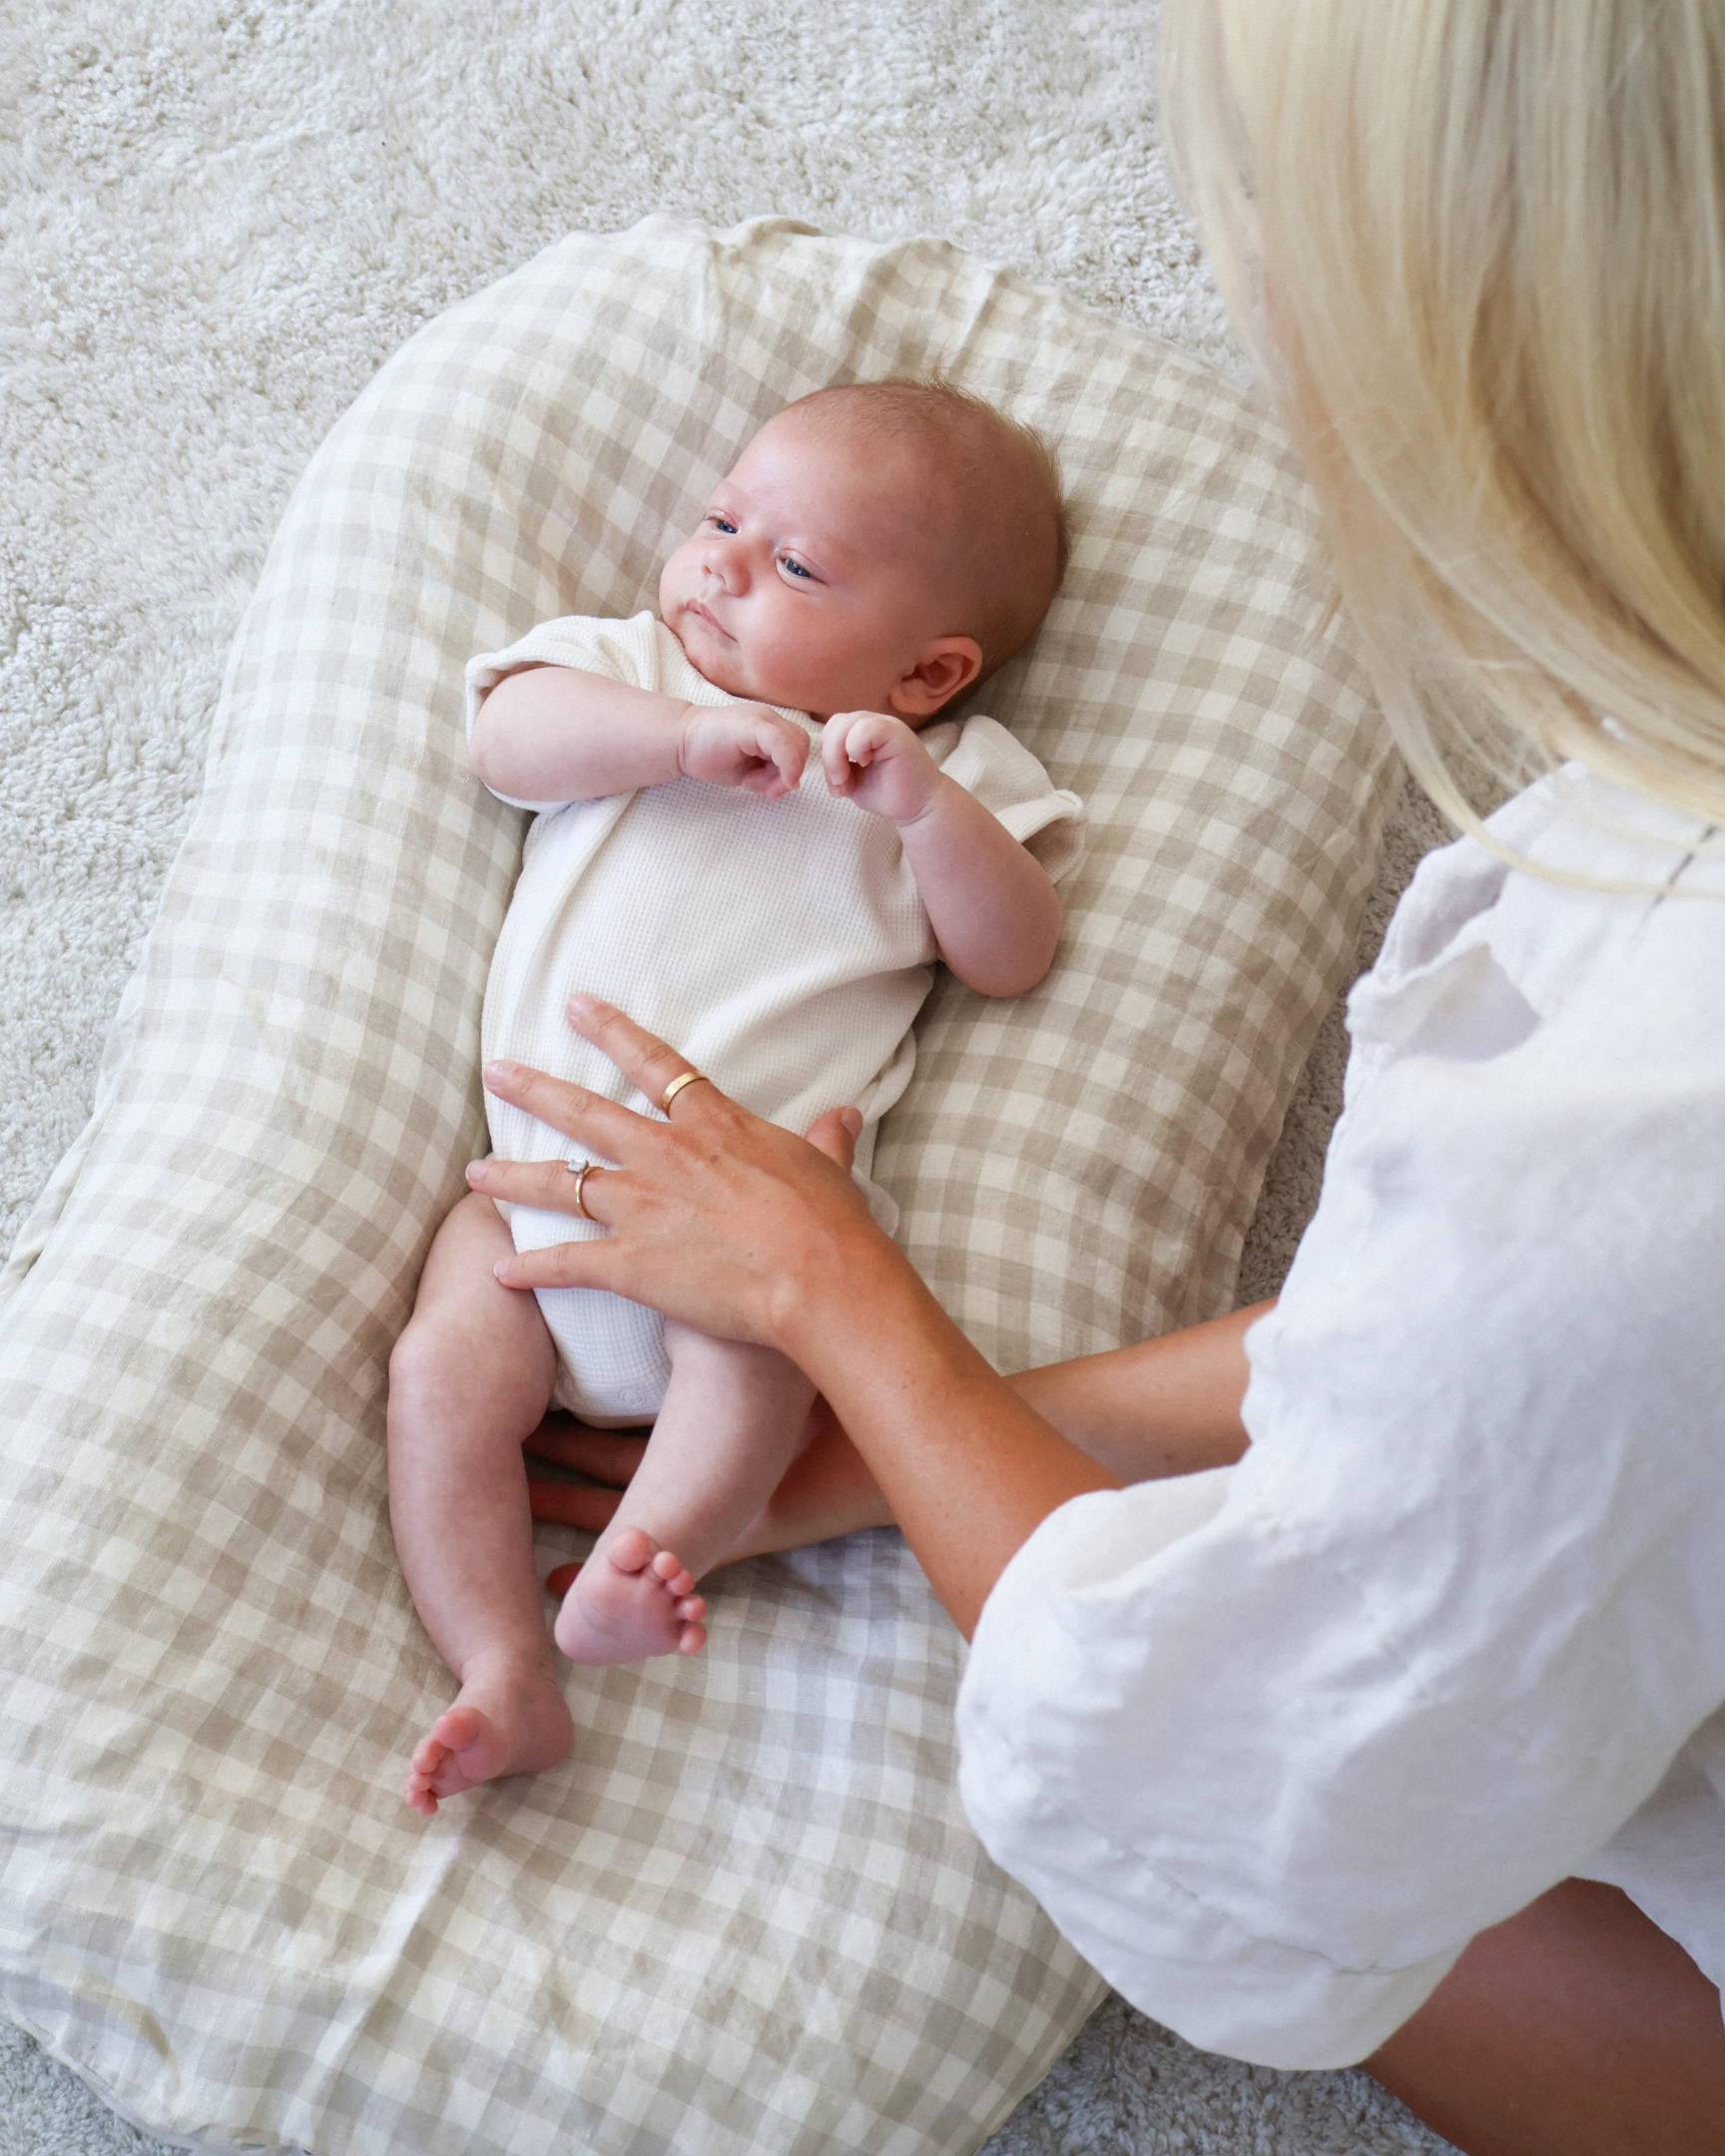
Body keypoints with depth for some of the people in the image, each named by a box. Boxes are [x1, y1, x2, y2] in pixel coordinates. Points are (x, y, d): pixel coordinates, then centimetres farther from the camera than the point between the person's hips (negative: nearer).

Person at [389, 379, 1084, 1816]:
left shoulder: (952, 775, 11)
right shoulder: (631, 673, 16)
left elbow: (1014, 958, -1)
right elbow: (510, 734, -4)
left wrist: (925, 806, -14)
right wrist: (688, 737, -16)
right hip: (537, 1176, 3)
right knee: (445, 1370, -14)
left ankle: (646, 1555, -31)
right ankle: (504, 1673, -11)